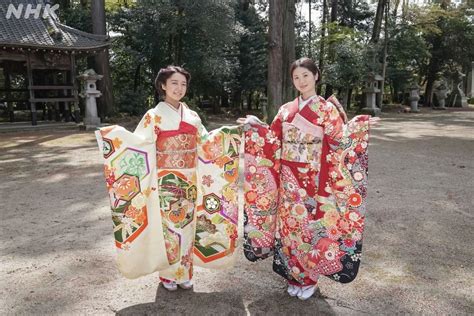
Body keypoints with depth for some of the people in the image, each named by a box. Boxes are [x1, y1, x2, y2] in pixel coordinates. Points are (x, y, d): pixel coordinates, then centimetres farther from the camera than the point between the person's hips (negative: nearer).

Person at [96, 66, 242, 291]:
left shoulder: (191, 116, 8)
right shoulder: (154, 116, -6)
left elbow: (205, 141, 16)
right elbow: (138, 141, -15)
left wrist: (228, 133, 11)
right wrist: (115, 135, -31)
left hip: (189, 180, 4)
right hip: (166, 181, -4)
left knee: (186, 223, 11)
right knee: (168, 225, 4)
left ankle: (184, 272, 26)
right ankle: (168, 274, 22)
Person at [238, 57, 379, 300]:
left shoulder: (327, 108, -3)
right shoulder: (286, 110, 9)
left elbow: (338, 140, -10)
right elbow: (273, 141, 12)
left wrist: (357, 127, -25)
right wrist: (254, 126, 8)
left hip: (312, 180, -4)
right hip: (289, 180, 4)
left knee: (310, 227, 4)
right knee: (290, 225, 9)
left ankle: (309, 278, 24)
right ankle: (293, 276, 27)